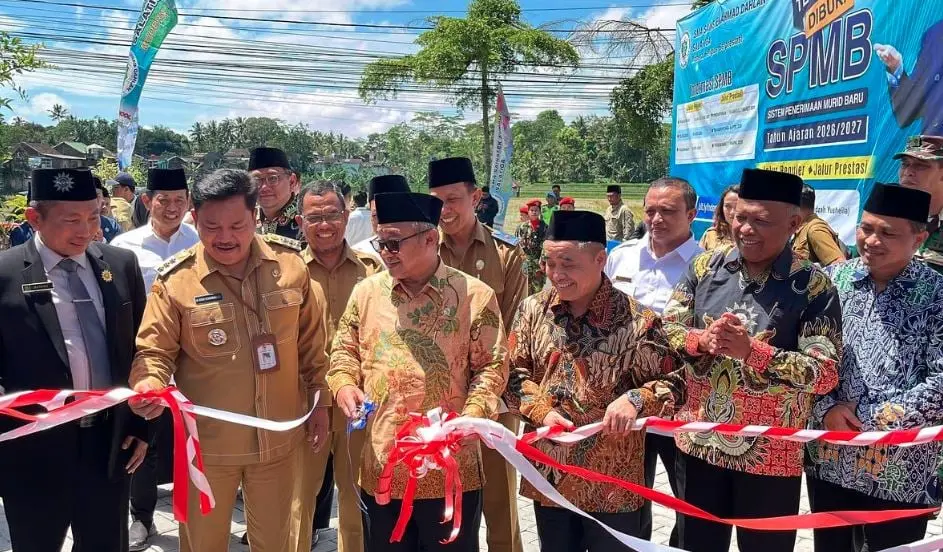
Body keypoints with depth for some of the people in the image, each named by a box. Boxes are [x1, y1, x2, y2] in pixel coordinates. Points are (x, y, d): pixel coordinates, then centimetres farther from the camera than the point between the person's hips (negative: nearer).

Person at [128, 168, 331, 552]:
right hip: (207, 442, -1)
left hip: (278, 438, 2)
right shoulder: (176, 280, -13)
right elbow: (154, 351, -7)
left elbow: (311, 342, 3)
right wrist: (149, 384, -29)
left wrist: (320, 401, 6)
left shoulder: (290, 263, -7)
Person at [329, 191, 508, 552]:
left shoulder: (475, 295, -6)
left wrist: (472, 414, -19)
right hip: (381, 467, 3)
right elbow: (345, 350, 13)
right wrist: (344, 384, -7)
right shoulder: (367, 292, 4)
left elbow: (492, 366, -4)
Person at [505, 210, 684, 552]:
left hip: (611, 480, -3)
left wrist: (635, 399, -24)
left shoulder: (636, 320, -13)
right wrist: (542, 411, -12)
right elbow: (513, 373, 4)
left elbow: (672, 383, -5)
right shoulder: (533, 310, -1)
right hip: (549, 474, 3)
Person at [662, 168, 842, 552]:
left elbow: (826, 374, -16)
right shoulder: (705, 267, 0)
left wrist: (751, 350, -27)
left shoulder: (814, 287, -11)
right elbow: (665, 329, 1)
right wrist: (702, 340, -20)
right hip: (698, 442, 3)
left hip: (770, 454, -3)